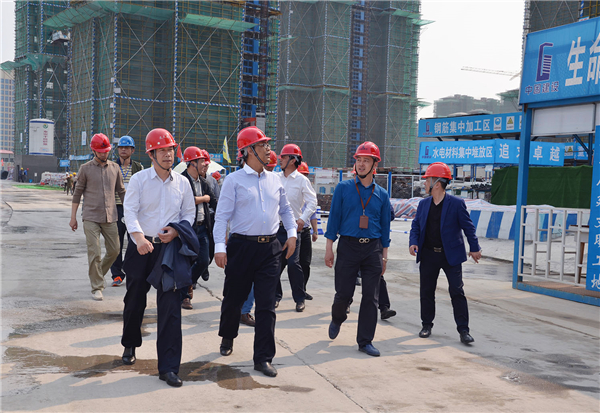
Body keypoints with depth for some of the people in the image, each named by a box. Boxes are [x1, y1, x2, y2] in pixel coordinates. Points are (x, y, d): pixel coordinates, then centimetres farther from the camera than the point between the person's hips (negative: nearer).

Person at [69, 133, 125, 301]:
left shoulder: (114, 168, 10)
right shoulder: (86, 169, 2)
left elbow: (121, 191, 17)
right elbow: (77, 193, 5)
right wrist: (73, 217, 3)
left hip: (110, 217, 4)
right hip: (91, 218, -4)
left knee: (114, 251, 7)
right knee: (94, 253, -8)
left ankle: (97, 276, 30)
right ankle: (97, 287, 2)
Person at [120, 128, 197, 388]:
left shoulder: (182, 182, 5)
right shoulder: (139, 179, -2)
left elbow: (189, 213, 13)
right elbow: (130, 211, -11)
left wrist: (175, 230, -7)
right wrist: (139, 237, -28)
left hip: (170, 248, 1)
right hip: (142, 247, 0)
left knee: (170, 305, -6)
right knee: (135, 300, 15)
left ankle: (168, 367, -2)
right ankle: (130, 345, 43)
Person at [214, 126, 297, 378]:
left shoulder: (274, 180, 12)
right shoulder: (234, 180, -3)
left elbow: (285, 209, 24)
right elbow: (222, 215, -7)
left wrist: (292, 233, 9)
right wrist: (219, 247, -15)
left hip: (270, 248, 3)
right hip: (242, 246, -3)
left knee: (266, 305, -1)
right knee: (234, 298, 11)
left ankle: (263, 358, 5)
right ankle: (227, 338, 39)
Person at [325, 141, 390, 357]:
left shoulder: (382, 194, 8)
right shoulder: (343, 188, 3)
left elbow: (385, 227, 12)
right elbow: (334, 218, 2)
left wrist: (384, 256, 9)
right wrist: (329, 248, -3)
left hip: (373, 249, 2)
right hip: (348, 246, -2)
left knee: (371, 297, 1)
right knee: (344, 293, 0)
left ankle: (365, 341, 11)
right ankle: (337, 319, 34)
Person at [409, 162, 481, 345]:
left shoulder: (456, 203, -7)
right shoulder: (423, 204, 7)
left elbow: (468, 227, -1)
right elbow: (416, 225, 10)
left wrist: (474, 248, 0)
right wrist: (413, 242, -7)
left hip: (451, 255, -4)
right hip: (428, 255, 4)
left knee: (457, 292, -3)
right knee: (426, 291, 9)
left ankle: (463, 330, 4)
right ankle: (427, 325, 24)